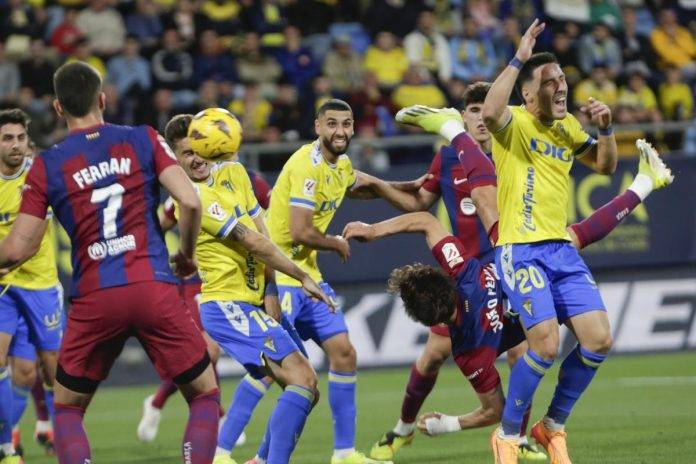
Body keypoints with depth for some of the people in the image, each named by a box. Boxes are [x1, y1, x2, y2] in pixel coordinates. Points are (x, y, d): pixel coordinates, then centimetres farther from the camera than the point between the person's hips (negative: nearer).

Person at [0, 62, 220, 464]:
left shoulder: (46, 167, 5)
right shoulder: (143, 140, 5)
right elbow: (190, 202, -5)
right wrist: (187, 254, 13)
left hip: (93, 300, 0)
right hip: (154, 288, 0)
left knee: (67, 409, 17)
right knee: (205, 396, 13)